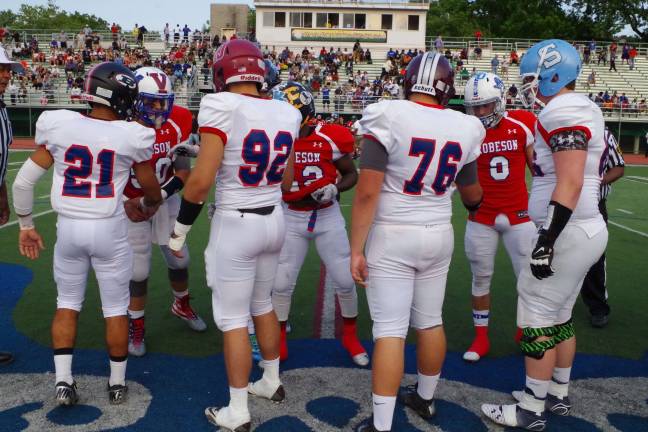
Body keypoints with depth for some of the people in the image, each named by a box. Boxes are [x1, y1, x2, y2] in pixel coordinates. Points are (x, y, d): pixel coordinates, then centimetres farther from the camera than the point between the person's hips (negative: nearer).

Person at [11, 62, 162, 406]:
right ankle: (117, 384, 24)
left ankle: (63, 380, 17)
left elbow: (23, 182, 0)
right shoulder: (131, 136, -11)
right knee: (115, 307, 12)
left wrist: (26, 226, 13)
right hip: (109, 230, -2)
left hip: (68, 228, 2)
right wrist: (147, 207, 25)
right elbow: (152, 192, 2)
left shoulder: (58, 125, -5)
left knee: (67, 303, 19)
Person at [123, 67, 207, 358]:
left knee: (179, 258, 13)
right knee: (139, 270, -1)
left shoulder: (179, 123, -16)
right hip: (132, 203, -3)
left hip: (166, 199, 3)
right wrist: (127, 203, -23)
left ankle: (182, 305, 42)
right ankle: (136, 326, 21)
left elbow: (183, 172, -13)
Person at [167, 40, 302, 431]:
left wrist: (179, 230, -5)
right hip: (275, 220, 7)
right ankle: (272, 382, 40)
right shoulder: (287, 114, 2)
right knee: (262, 304, 24)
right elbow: (285, 181, 10)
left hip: (236, 226, -6)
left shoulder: (223, 109, -17)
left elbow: (201, 181, -19)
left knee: (233, 319, 6)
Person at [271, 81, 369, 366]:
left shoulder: (330, 139, -14)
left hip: (328, 217, -1)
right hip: (292, 218, 1)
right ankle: (279, 344, 25)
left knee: (345, 282, 6)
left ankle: (350, 337, 31)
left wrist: (335, 188, -20)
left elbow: (351, 175, -1)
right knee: (281, 285, 3)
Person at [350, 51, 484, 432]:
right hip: (439, 236, 5)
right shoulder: (463, 128, 1)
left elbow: (367, 192, -18)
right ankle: (425, 398, 38)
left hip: (392, 237, -4)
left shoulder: (388, 118, -13)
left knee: (390, 330, -1)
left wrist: (356, 249, -11)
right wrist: (476, 203, 39)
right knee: (430, 322, 18)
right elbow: (472, 195, 15)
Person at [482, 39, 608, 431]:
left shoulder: (563, 111, -17)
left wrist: (547, 240, -24)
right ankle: (558, 395, 31)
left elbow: (570, 185, -24)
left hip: (569, 232, -10)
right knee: (559, 316, 18)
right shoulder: (586, 110, 14)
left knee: (538, 317, -1)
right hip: (586, 227, 10)